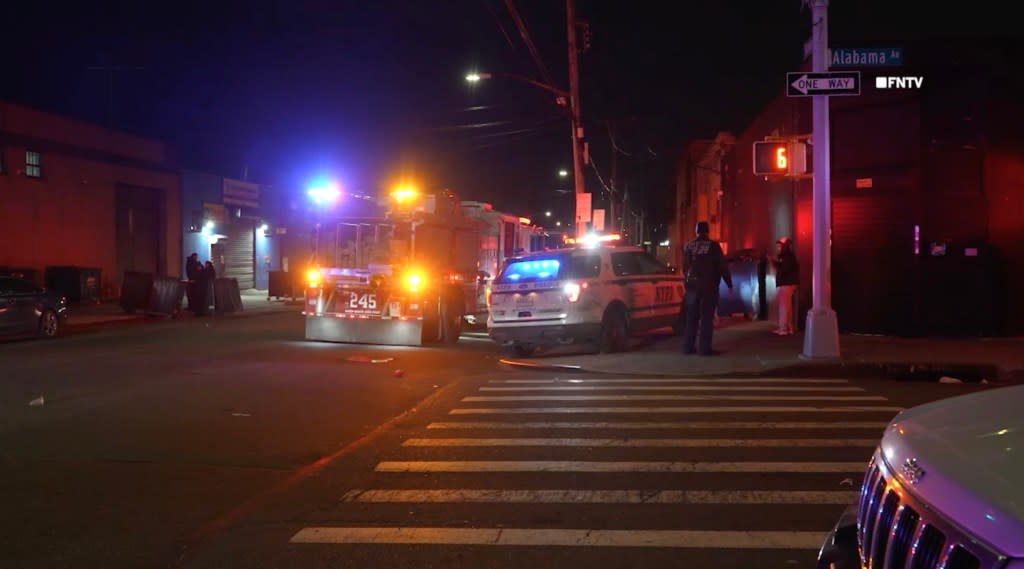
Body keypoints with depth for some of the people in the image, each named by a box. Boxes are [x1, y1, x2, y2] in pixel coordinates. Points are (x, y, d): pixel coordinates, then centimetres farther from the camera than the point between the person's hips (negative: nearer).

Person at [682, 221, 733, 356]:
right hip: (709, 285, -3)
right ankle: (704, 348, -4)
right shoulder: (713, 245, -6)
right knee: (707, 317, -1)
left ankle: (688, 346, 9)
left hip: (693, 285, 3)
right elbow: (722, 266, -4)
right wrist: (729, 284, 4)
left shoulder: (688, 246, 5)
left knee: (692, 317, 10)